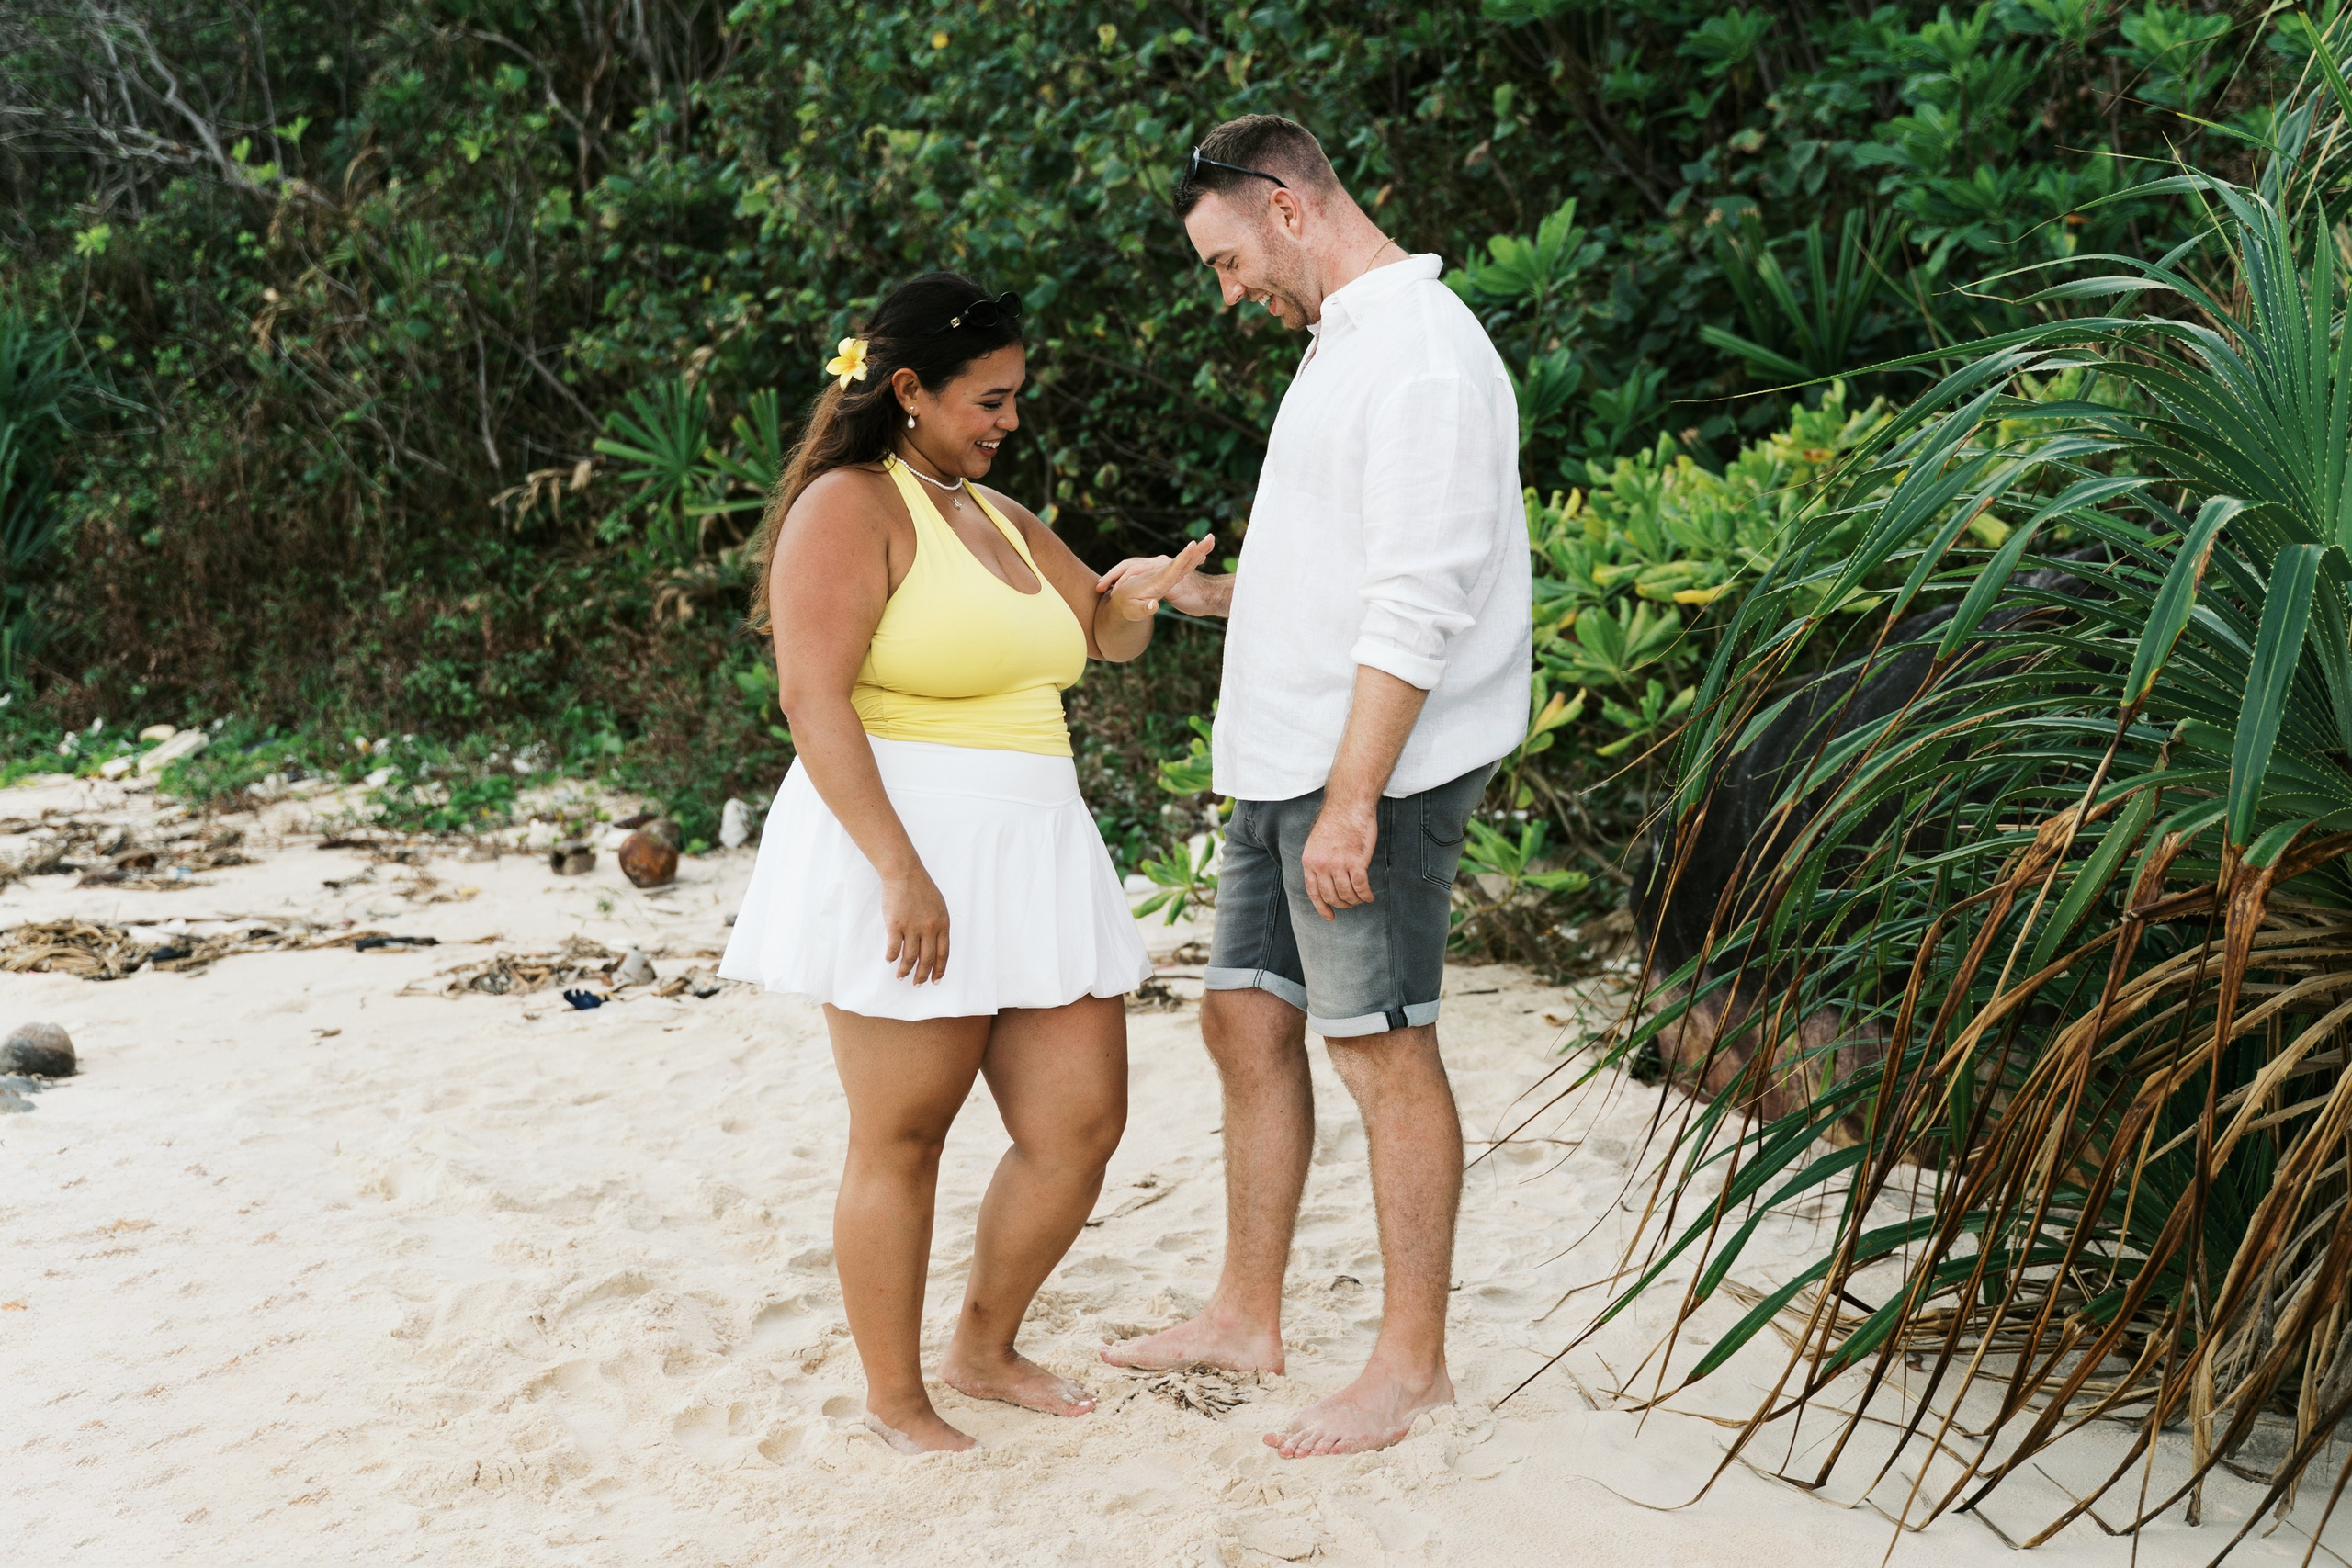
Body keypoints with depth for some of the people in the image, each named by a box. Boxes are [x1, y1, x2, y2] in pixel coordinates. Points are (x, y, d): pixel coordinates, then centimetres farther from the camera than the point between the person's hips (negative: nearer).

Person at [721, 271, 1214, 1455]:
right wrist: (900, 870, -25)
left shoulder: (996, 513, 19)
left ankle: (984, 1349, 27)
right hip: (900, 848, -8)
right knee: (901, 1136, 1)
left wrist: (1133, 591, 4)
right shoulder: (850, 506, -7)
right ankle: (894, 1398, 17)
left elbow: (1106, 636, 29)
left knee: (1079, 1122, 8)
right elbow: (813, 697, -17)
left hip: (1030, 854, 8)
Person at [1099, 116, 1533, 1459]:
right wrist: (1201, 593, 15)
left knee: (1382, 1046, -2)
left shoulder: (1421, 352, -15)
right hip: (1289, 762, 10)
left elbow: (1420, 605, -22)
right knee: (1248, 1020, 13)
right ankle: (1248, 1316, 25)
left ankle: (1414, 1361, 9)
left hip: (1374, 772, -10)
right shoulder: (1343, 344, 18)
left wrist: (1352, 800, -24)